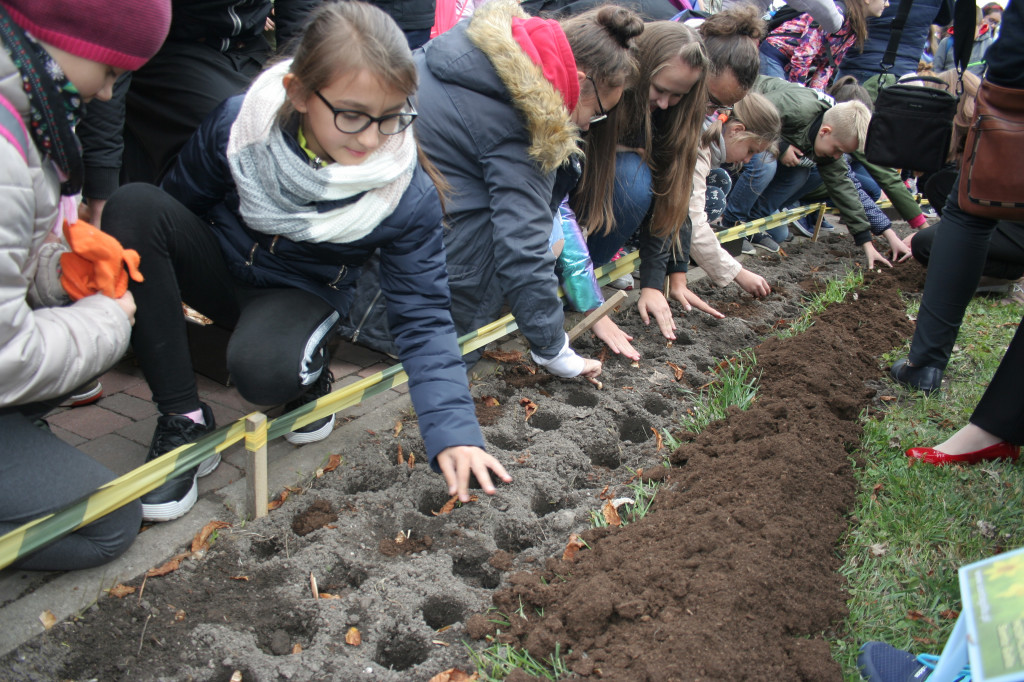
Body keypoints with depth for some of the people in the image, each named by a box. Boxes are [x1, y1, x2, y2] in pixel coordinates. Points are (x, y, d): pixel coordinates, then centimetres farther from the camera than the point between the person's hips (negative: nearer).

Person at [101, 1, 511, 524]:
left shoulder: (408, 196, -24)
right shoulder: (238, 124, -21)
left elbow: (422, 319, -20)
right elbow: (179, 204, 0)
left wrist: (453, 433, -30)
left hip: (300, 296, -3)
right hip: (218, 266, 4)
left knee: (262, 368, -38)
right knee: (133, 206, -28)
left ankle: (309, 371, 4)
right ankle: (184, 421, -20)